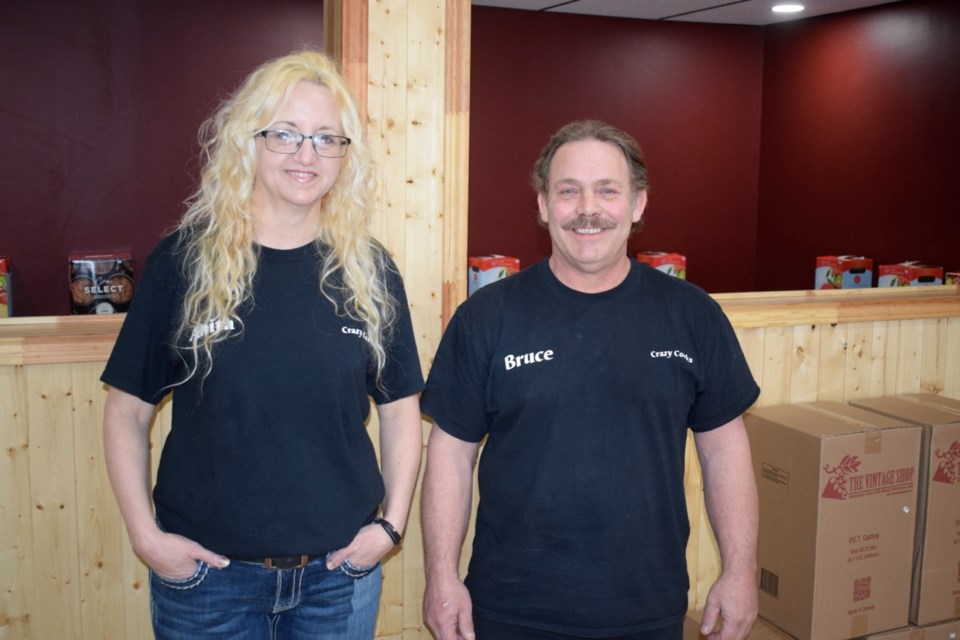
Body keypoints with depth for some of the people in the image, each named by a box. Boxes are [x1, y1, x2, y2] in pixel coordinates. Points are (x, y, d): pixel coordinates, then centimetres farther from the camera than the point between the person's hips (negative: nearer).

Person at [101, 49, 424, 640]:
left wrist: (391, 523, -2)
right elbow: (128, 411, 0)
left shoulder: (370, 270, -2)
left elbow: (400, 408, 5)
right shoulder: (183, 261, -6)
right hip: (205, 570, -1)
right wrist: (144, 533, -7)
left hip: (340, 571, 2)